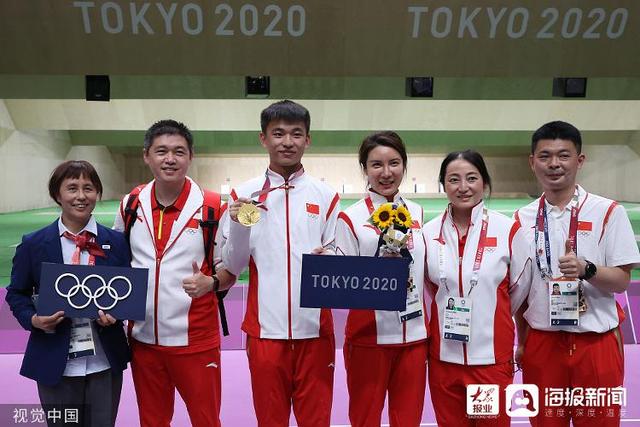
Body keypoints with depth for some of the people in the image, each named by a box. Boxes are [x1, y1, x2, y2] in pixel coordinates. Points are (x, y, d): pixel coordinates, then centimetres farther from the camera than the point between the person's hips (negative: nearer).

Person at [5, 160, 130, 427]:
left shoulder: (116, 242, 1)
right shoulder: (33, 244, -1)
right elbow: (16, 293, 6)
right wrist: (33, 319, -13)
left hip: (105, 363, 1)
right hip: (56, 364, -1)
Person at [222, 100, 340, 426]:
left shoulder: (325, 196, 5)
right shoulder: (244, 194, 2)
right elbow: (233, 267, 2)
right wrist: (238, 226, -14)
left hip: (314, 328, 1)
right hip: (266, 327, 0)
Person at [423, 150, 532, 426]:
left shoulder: (509, 230, -6)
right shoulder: (429, 232, 0)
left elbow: (519, 289, 5)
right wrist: (448, 322, 9)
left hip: (492, 356, -1)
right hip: (443, 355, 2)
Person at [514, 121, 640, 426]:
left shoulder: (608, 212, -6)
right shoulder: (523, 218, 2)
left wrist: (586, 269, -25)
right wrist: (522, 341, 9)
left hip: (597, 342, -2)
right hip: (541, 341, 2)